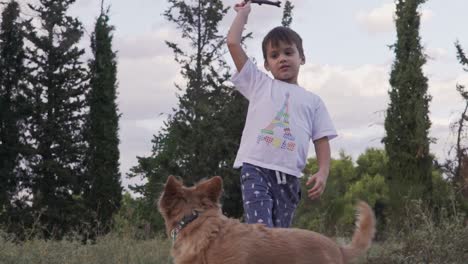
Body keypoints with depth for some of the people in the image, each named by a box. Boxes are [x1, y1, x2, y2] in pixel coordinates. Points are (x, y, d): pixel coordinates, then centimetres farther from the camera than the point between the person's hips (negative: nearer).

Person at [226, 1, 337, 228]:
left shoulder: (312, 101, 19)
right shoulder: (259, 85, 15)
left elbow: (322, 140, 12)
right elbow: (233, 42, 10)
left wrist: (323, 172, -5)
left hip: (289, 176, 2)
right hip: (256, 168, -2)